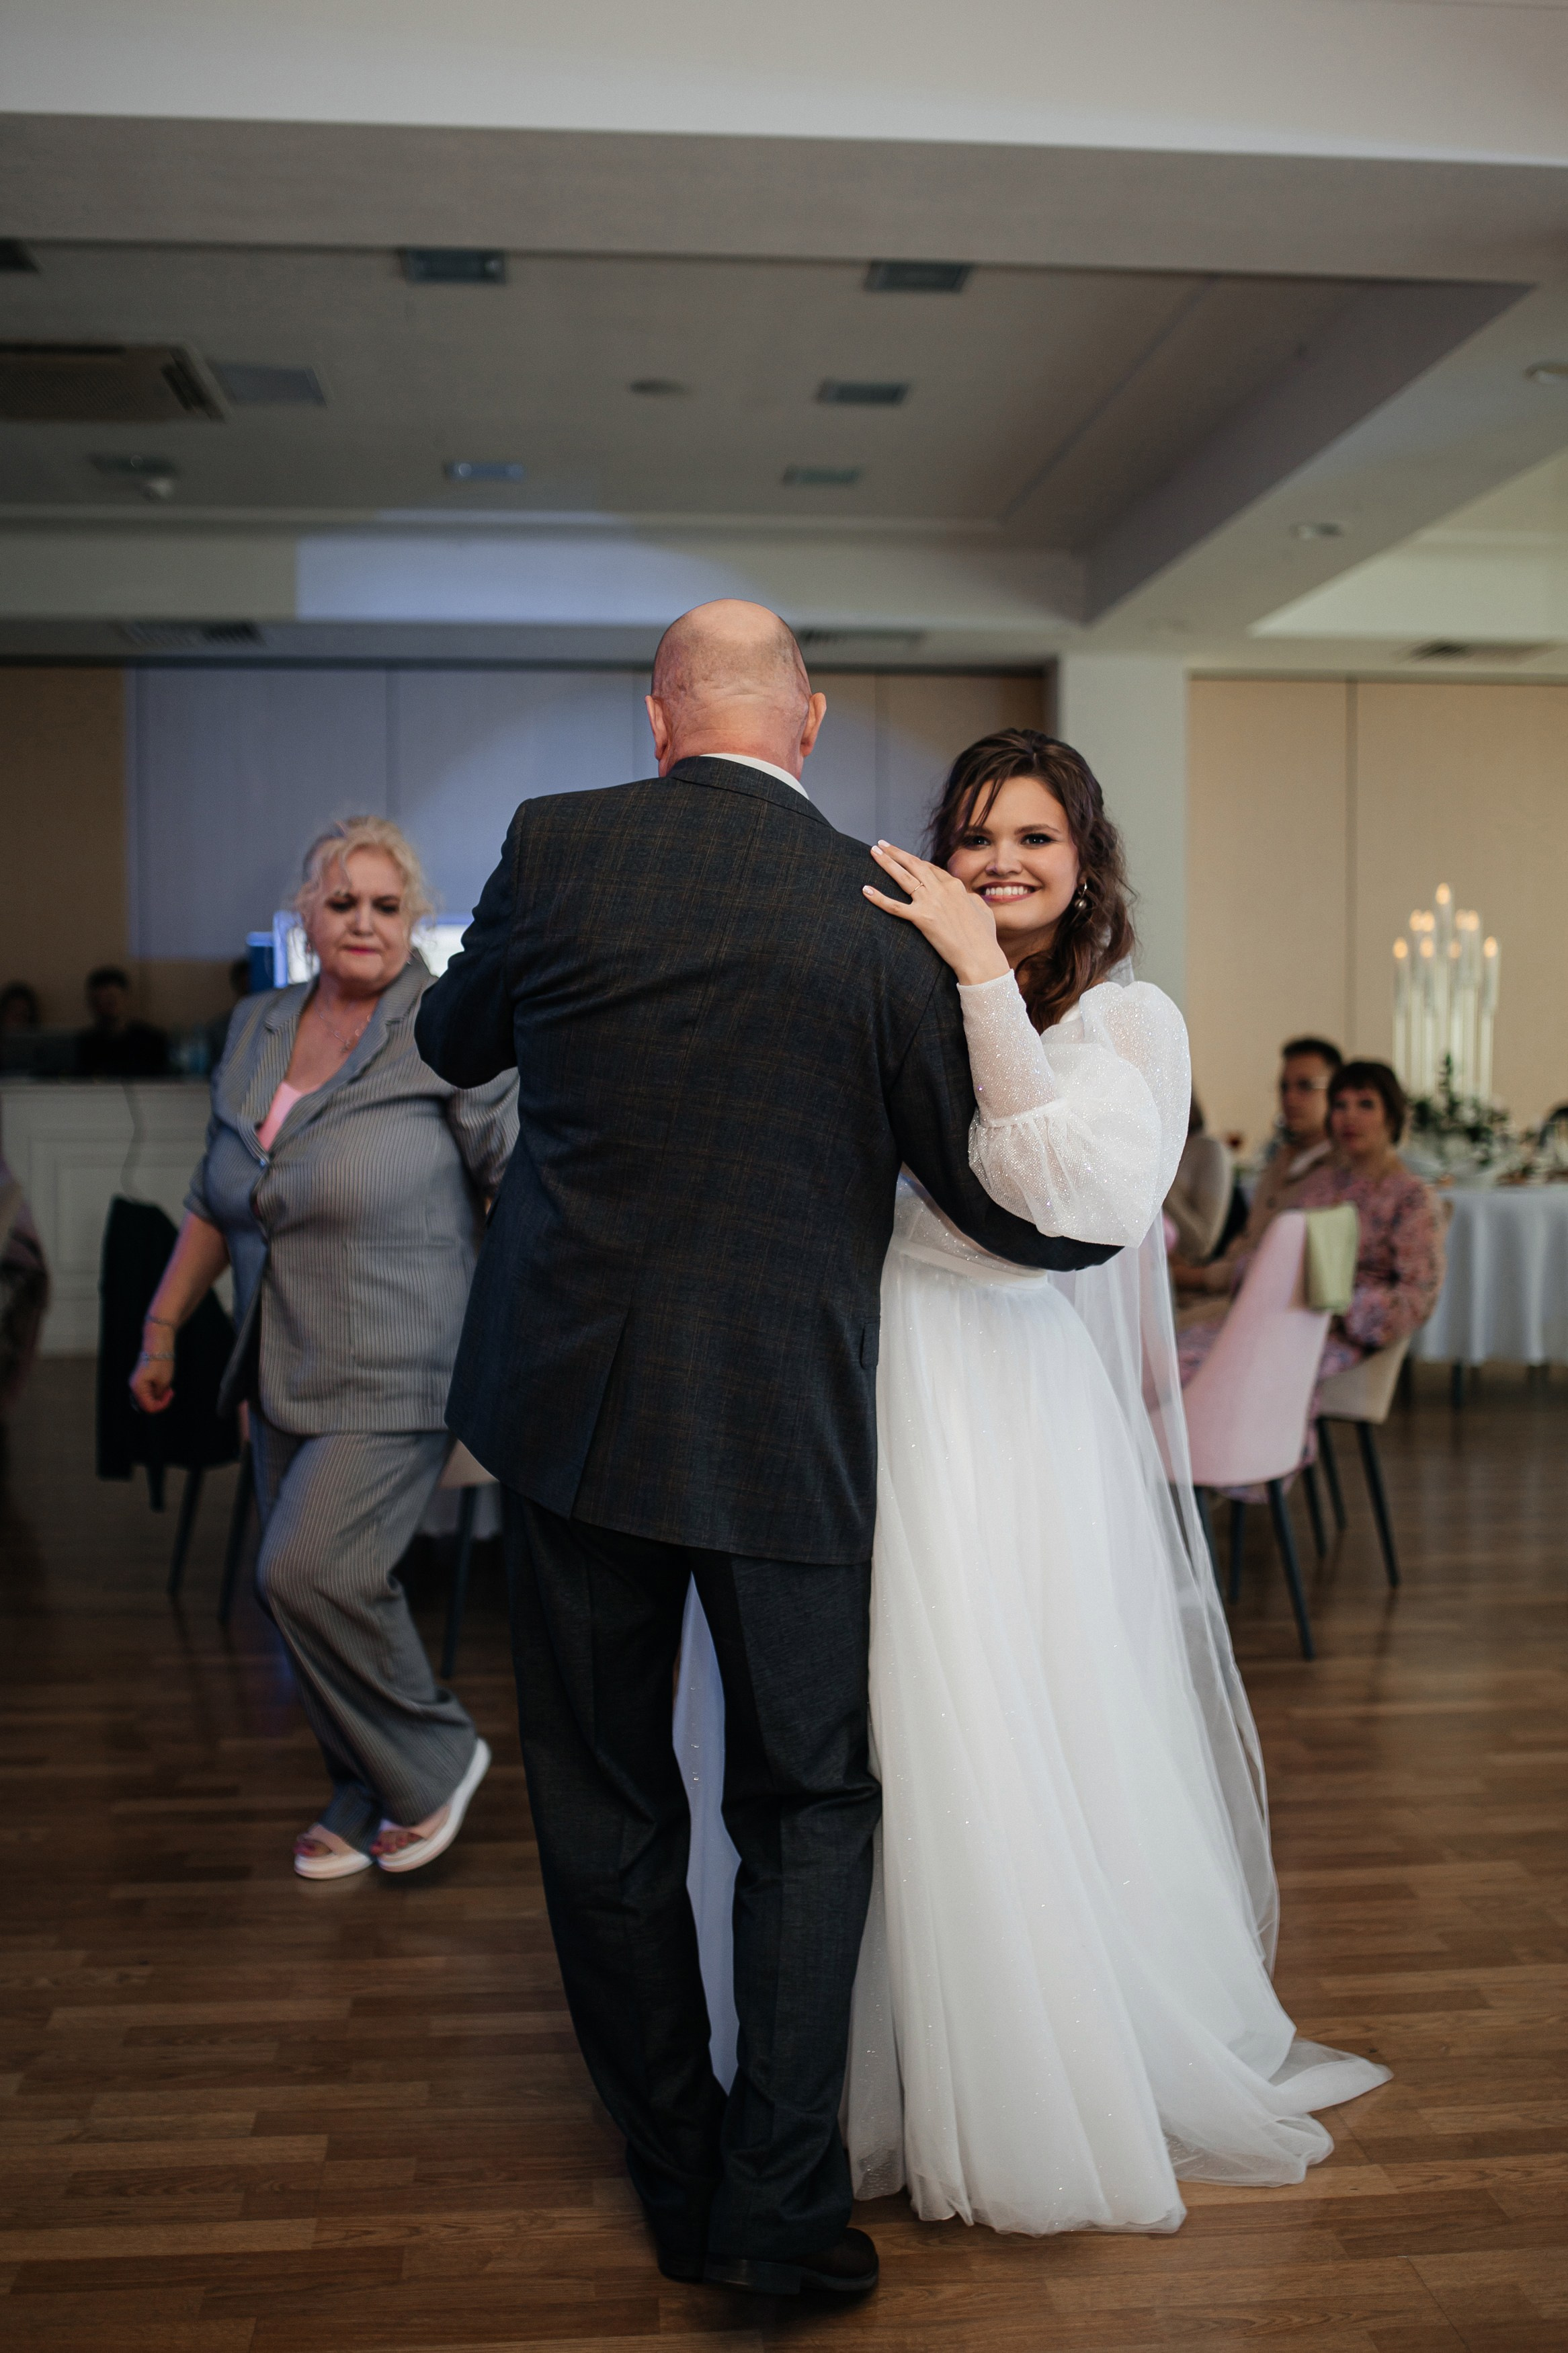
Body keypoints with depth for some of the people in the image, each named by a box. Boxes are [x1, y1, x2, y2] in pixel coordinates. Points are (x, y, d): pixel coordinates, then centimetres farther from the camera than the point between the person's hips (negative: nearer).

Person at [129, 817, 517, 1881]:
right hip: (285, 1372, 6)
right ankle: (369, 1804, 27)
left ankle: (434, 1760, 9)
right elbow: (213, 1201, 19)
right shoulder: (258, 1030, 11)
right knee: (311, 1586, 9)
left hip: (393, 1374, -6)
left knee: (310, 1569, -15)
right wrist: (163, 1326, 19)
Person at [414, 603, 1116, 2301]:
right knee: (808, 1806, 17)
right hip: (784, 1434, -1)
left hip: (569, 1406, 1)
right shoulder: (884, 917, -7)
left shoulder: (557, 844, -6)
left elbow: (452, 1042, 13)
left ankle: (681, 2184, 29)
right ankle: (777, 2199, 14)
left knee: (604, 1810, 16)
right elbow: (1019, 1210, -3)